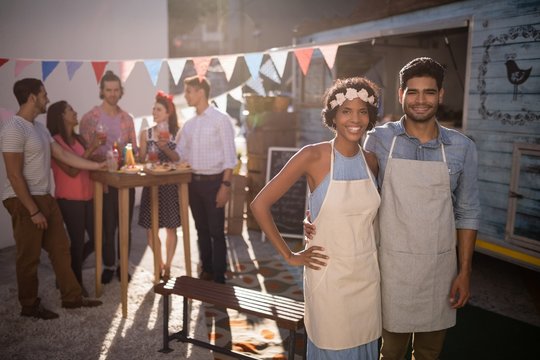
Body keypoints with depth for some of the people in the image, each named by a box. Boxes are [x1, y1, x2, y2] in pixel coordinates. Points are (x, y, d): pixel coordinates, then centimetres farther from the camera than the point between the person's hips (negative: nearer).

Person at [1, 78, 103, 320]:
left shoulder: (39, 127, 10)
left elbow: (64, 155, 14)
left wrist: (98, 166, 14)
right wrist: (33, 211, -19)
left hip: (45, 198, 9)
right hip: (24, 201, -9)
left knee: (60, 249, 13)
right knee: (29, 257, 5)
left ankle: (71, 297, 25)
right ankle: (30, 306, 22)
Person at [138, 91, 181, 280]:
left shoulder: (177, 134, -2)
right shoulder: (146, 133, 4)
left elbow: (179, 159, -6)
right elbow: (141, 159, 4)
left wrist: (165, 148, -21)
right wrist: (148, 158, -17)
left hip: (171, 185, -2)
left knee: (171, 228, 5)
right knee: (150, 228, 4)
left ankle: (167, 266, 19)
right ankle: (160, 263, 25)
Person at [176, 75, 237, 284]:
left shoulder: (221, 119, -8)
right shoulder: (188, 124, 10)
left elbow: (229, 156, -12)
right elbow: (180, 155, 14)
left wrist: (226, 185, -17)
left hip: (213, 181, -6)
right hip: (194, 181, 6)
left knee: (216, 231, 1)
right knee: (201, 229, 15)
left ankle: (219, 278, 12)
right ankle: (206, 271, 28)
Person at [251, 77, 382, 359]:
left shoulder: (371, 161, 0)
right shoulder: (312, 156, -15)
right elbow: (259, 204, -15)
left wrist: (374, 242, 8)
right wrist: (289, 256, -11)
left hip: (367, 276, 4)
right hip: (328, 277, -4)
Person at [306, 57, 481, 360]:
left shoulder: (462, 147, -1)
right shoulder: (379, 140, -4)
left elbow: (467, 213, 3)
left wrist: (465, 271, 2)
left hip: (440, 264, 2)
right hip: (392, 262, -1)